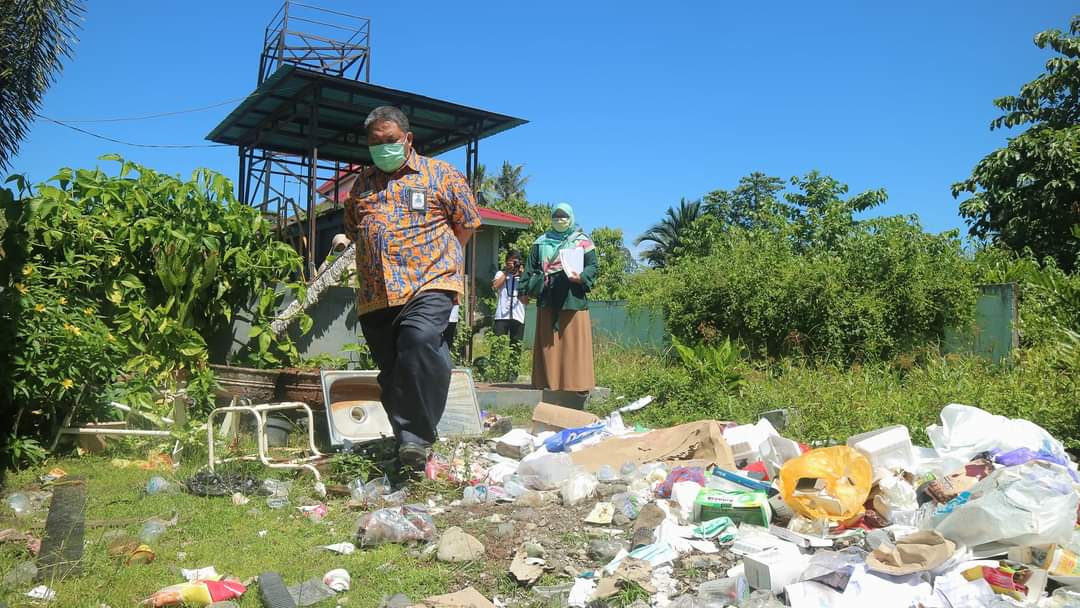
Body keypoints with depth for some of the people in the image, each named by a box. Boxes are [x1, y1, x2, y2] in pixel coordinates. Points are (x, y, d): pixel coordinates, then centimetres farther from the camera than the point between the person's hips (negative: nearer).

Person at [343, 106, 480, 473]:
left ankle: (416, 438, -24)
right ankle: (409, 444, 17)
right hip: (374, 296, 6)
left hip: (428, 284, -5)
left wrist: (441, 259, 7)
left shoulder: (441, 175, 8)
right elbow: (352, 230, 33)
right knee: (391, 372, 6)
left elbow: (466, 222, 10)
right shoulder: (361, 185, 21)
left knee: (420, 341, -30)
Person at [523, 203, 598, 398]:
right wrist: (528, 289, 4)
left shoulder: (582, 241, 9)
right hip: (547, 296, 3)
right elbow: (531, 268, 16)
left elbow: (593, 266, 3)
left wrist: (581, 277, -16)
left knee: (573, 340, -6)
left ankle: (577, 382, -5)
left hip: (572, 297, -3)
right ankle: (548, 381, 8)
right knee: (548, 341, 3)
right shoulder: (541, 242, 17)